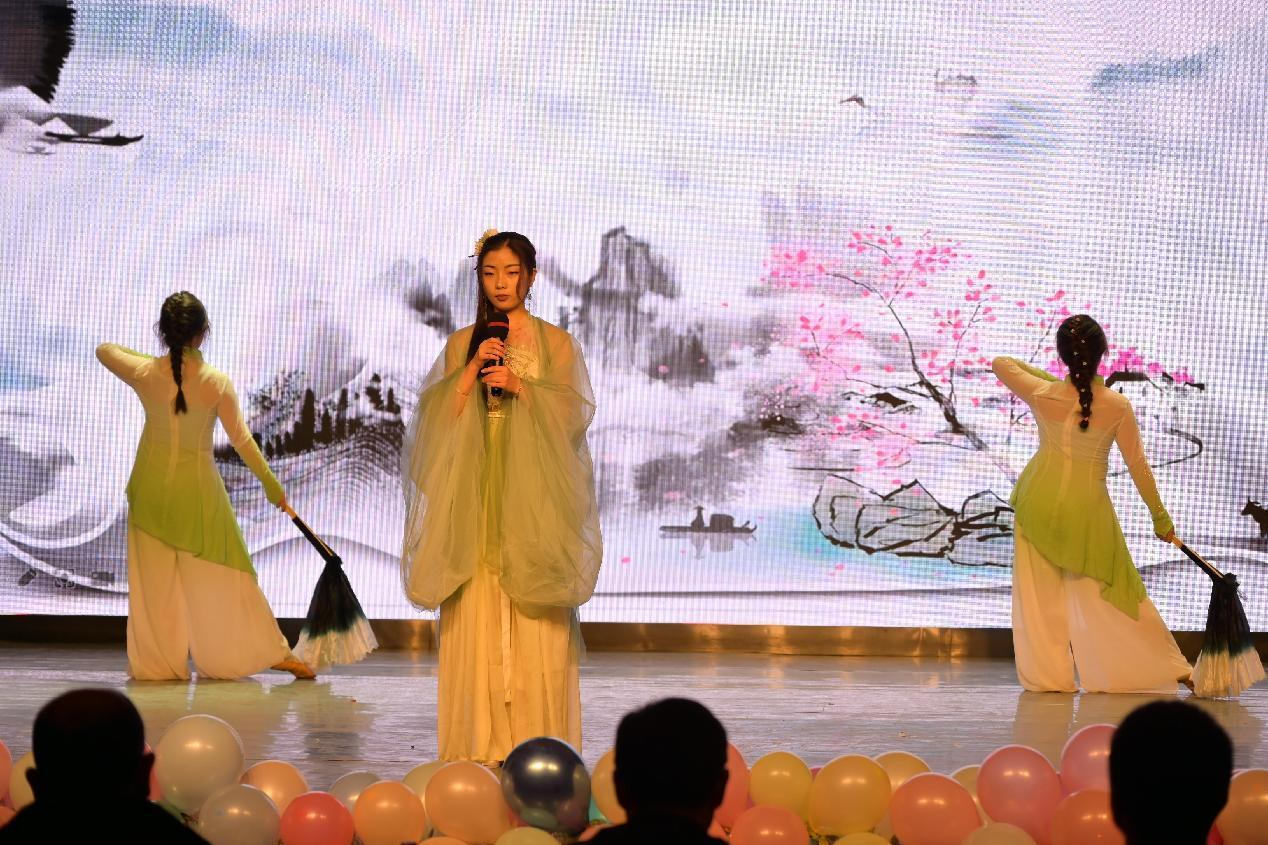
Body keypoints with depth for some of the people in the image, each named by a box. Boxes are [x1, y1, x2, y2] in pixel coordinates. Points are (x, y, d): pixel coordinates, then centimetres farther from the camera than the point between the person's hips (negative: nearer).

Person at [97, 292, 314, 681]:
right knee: (222, 573, 8)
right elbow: (242, 440, -9)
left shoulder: (145, 374, -11)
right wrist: (271, 484, 2)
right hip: (197, 487, -1)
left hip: (153, 484, 1)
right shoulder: (217, 382, -15)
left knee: (155, 576, 10)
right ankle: (272, 652, 13)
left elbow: (104, 350, 9)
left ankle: (158, 663, 13)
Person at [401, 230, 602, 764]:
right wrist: (471, 373, -8)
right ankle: (481, 741, -2)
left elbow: (573, 413, -1)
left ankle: (538, 740, -5)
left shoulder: (556, 343, 8)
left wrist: (520, 386, -13)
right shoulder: (461, 344, 13)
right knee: (475, 614, -5)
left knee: (534, 619, -8)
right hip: (475, 493, 2)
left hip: (533, 490, -2)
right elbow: (436, 415, 5)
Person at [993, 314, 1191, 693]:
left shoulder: (1043, 396, -13)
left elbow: (1001, 363, 6)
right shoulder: (1118, 407, -16)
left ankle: (1048, 676, 11)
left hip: (1040, 501, 1)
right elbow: (1138, 466, -8)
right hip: (1088, 509, -1)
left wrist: (1046, 376, 19)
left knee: (1040, 592, 10)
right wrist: (1159, 516, 4)